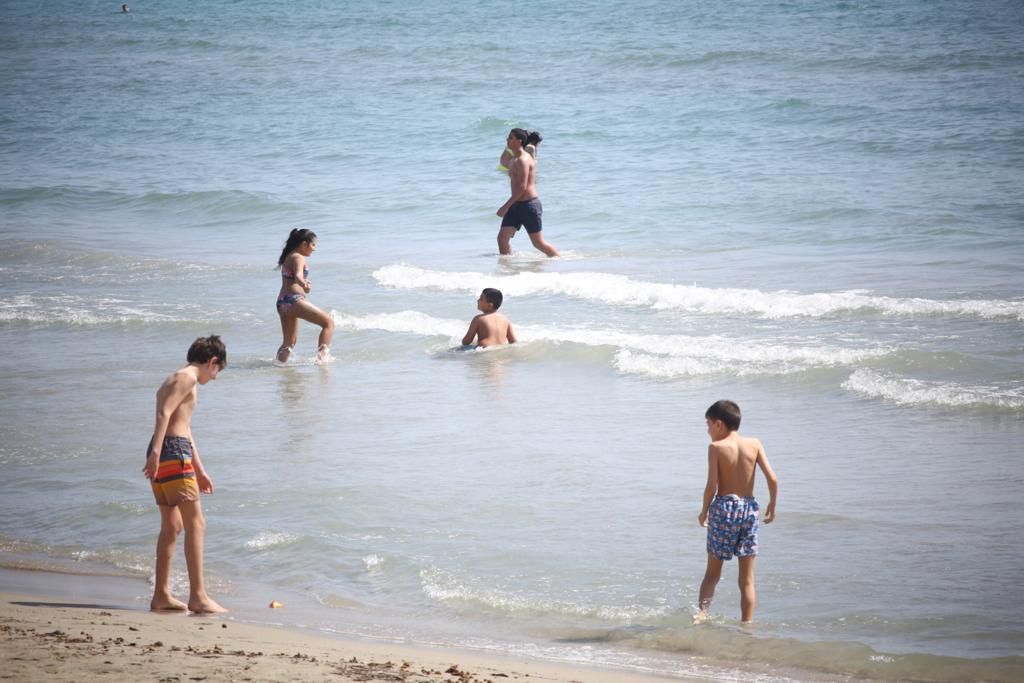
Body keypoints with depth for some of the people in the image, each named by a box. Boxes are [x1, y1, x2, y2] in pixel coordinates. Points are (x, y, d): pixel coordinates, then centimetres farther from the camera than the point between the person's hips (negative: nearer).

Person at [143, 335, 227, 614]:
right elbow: (164, 414, -19)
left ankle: (161, 595, 18)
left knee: (172, 526, 16)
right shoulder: (186, 377, -5)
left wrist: (200, 472, 36)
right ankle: (198, 596, -14)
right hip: (173, 452, -10)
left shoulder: (174, 380, 27)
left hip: (162, 455, 10)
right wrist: (156, 452, -29)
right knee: (195, 525, -10)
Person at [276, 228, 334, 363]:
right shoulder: (298, 257, -8)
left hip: (282, 302, 10)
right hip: (294, 300, -10)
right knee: (329, 323, -8)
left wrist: (304, 283, 47)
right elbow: (298, 276, -29)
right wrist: (304, 285, -45)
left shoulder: (288, 257, 20)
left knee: (289, 341, 21)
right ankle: (322, 357, -18)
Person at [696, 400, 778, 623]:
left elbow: (712, 486, -12)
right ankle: (747, 624, 8)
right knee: (747, 579, 9)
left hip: (724, 507, -2)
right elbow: (772, 479, -3)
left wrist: (704, 511, 3)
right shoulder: (754, 444, 3)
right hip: (749, 508, 2)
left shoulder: (716, 447, -6)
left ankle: (703, 611, -10)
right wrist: (772, 506, 12)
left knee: (712, 573, 9)